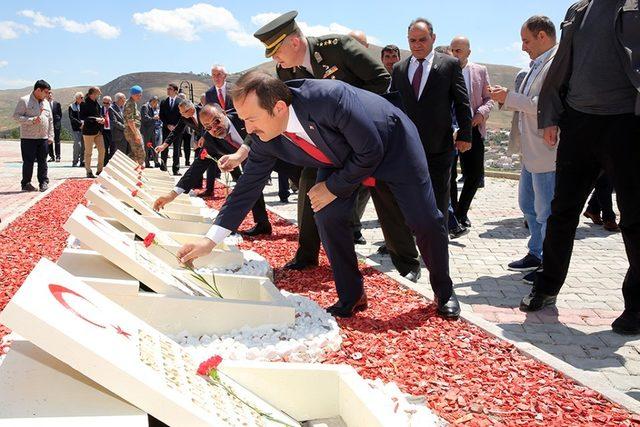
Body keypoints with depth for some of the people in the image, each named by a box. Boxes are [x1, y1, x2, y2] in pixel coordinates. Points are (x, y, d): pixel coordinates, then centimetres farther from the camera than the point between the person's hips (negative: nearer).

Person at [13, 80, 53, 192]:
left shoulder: (46, 103, 14)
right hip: (28, 137, -5)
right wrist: (32, 120, -19)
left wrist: (50, 136, 10)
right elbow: (16, 116, -10)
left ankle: (43, 182, 15)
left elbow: (50, 120, 17)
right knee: (28, 161, 0)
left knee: (43, 161, 7)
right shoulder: (24, 100, -5)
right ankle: (26, 183, 9)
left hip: (43, 138, 5)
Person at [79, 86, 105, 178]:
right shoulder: (85, 104, -9)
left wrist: (102, 119, 5)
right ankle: (88, 172, 8)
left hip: (98, 131, 7)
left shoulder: (96, 103, 15)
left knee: (102, 150, 4)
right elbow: (82, 117, -16)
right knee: (88, 152, 1)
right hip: (89, 130, -7)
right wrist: (95, 119, -20)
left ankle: (100, 170, 16)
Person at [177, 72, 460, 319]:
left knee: (425, 221, -6)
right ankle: (351, 297, 5)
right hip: (342, 158, 5)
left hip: (392, 145, -5)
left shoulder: (330, 97, -42)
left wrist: (334, 187, -21)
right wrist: (210, 240, -14)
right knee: (326, 216, -13)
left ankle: (444, 291, 20)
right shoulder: (264, 138, -22)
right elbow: (248, 186, -12)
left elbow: (370, 150, -30)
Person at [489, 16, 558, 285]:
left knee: (546, 212, -1)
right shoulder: (538, 65, 16)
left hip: (547, 152, -10)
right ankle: (537, 255, 33)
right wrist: (505, 99, 5)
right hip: (531, 151, 10)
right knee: (528, 205, 19)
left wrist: (510, 98, -18)